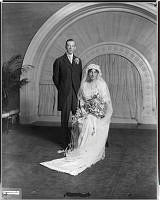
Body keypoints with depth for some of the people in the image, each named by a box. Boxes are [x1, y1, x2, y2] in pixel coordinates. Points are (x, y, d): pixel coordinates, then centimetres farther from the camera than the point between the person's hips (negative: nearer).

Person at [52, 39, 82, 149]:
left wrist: (79, 89, 10)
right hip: (64, 94, -2)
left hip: (76, 93, 2)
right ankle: (67, 139, 16)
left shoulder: (78, 60, 14)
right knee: (65, 118, 3)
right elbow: (55, 78, 8)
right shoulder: (59, 61, 5)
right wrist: (61, 89, 7)